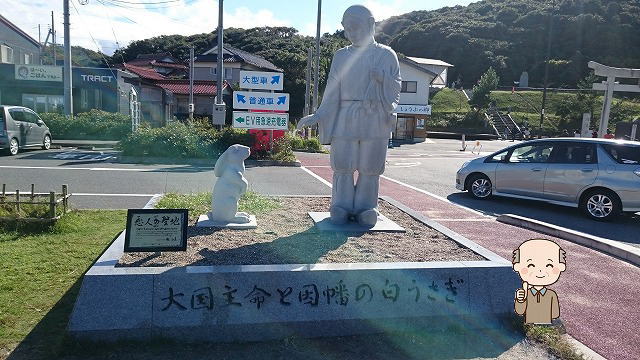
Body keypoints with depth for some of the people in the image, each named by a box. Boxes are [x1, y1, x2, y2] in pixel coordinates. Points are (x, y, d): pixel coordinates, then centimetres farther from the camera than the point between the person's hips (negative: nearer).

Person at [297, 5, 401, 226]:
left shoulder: (386, 55, 9)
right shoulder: (341, 56, 13)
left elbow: (396, 86, 7)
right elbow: (332, 92, 11)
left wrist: (382, 78, -13)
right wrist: (318, 116, 5)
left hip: (375, 121, -1)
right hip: (345, 119, 1)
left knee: (370, 167, 0)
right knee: (342, 165, 0)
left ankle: (365, 208, 11)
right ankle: (341, 209, 9)